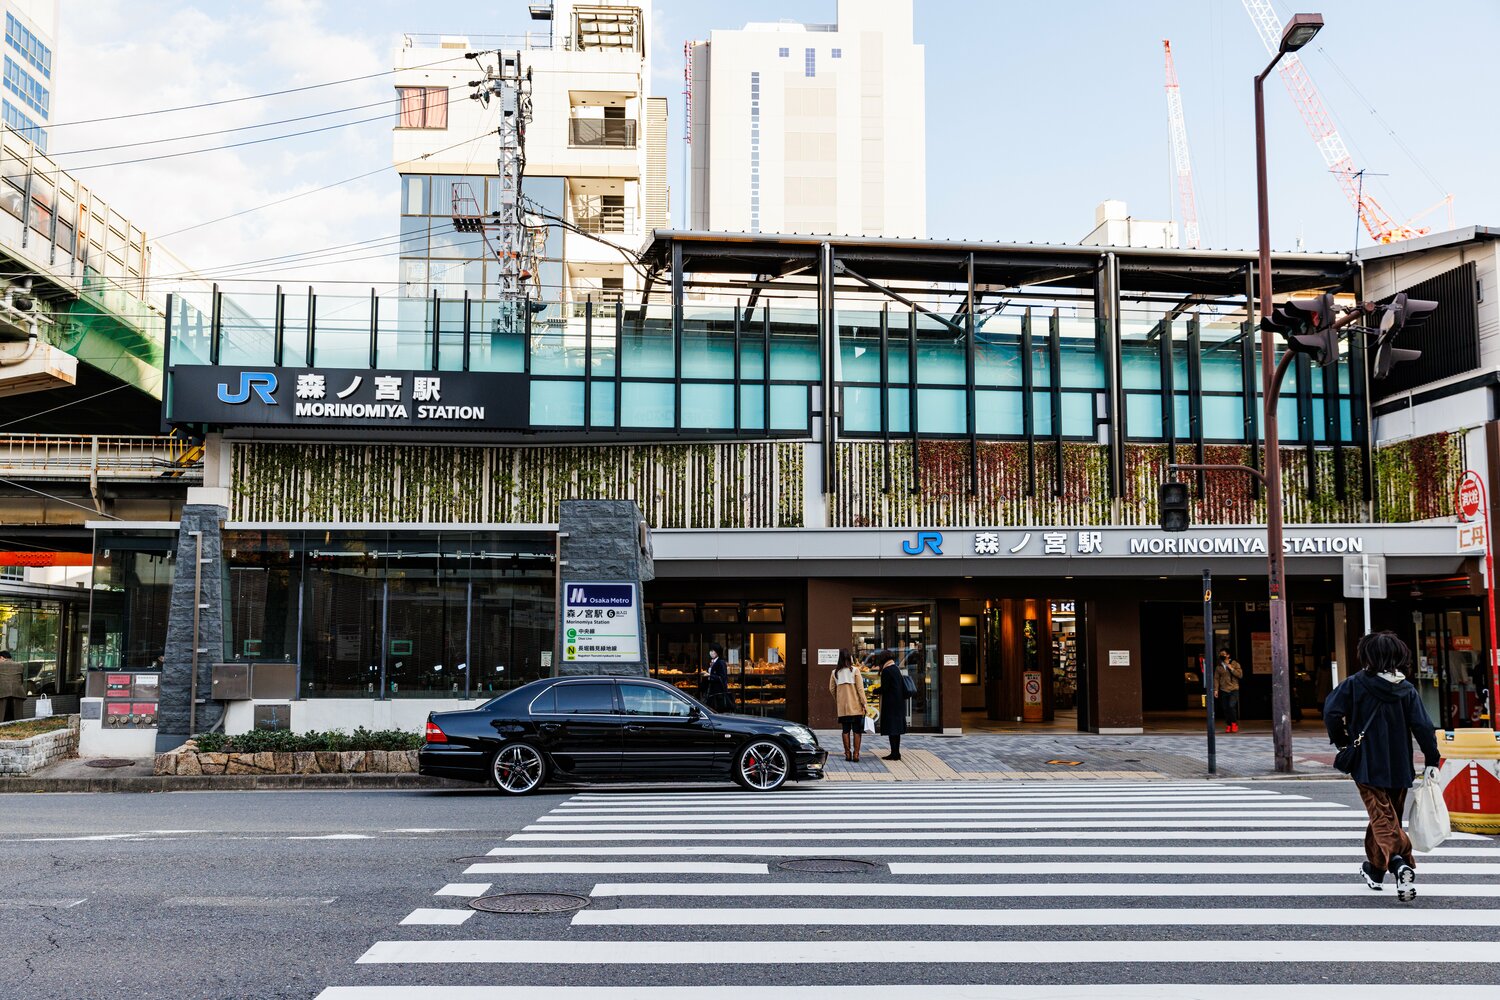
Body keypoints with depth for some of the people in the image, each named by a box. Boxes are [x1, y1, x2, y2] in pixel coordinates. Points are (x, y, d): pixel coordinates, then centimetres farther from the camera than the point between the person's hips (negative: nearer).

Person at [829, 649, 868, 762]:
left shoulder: (835, 672, 2)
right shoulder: (854, 671, -8)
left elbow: (831, 689, 7)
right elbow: (860, 688, -9)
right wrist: (864, 703, -4)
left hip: (842, 707, 3)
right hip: (855, 706, -3)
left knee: (846, 730, 10)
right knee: (857, 731, 4)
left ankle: (847, 753, 9)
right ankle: (856, 754, 1)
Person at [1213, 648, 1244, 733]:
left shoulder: (1235, 664, 3)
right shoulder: (1218, 666, 8)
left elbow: (1240, 675, -4)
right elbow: (1216, 678, 7)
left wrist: (1231, 669, -13)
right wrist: (1216, 690, 0)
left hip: (1234, 689, -3)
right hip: (1223, 690, 3)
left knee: (1231, 706, -18)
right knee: (1225, 709, 1)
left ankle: (1234, 723, -3)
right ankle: (1228, 725, 12)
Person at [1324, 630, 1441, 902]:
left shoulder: (1356, 683, -7)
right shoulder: (1407, 689, 1)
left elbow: (1331, 712, -15)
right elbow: (1423, 726, -5)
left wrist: (1342, 742, 1)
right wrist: (1432, 760, 1)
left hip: (1368, 765, -4)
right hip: (1399, 767, 4)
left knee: (1382, 817, -5)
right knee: (1389, 815, 19)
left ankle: (1399, 862, -31)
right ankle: (1375, 868, 32)